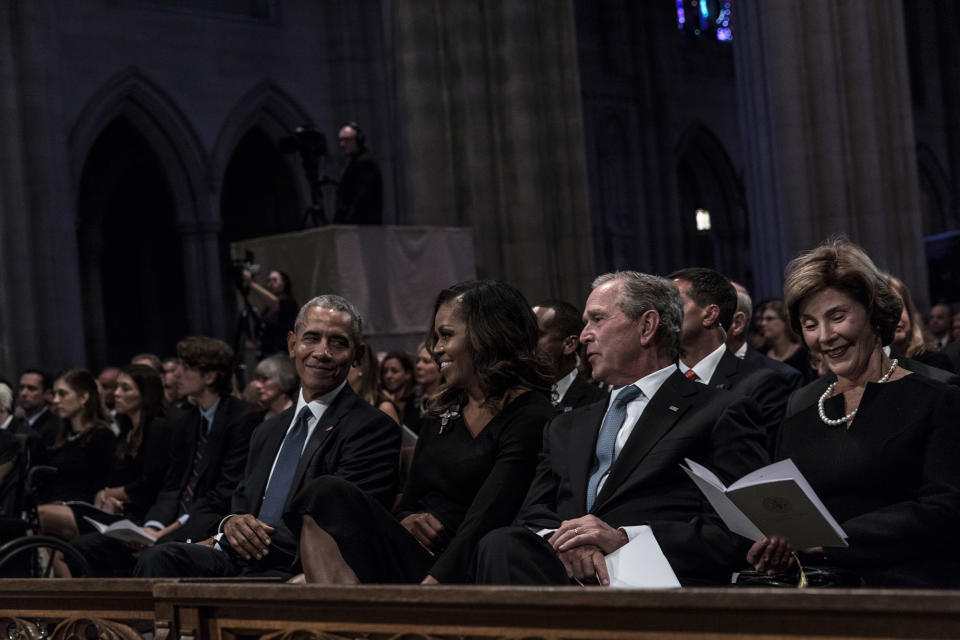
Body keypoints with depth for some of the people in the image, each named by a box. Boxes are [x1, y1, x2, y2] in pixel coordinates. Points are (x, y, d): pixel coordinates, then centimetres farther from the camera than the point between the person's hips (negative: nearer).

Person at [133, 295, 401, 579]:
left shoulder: (375, 430, -2)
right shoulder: (269, 430, 24)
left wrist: (220, 543, -9)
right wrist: (230, 523, -5)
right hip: (244, 561, 7)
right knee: (160, 558, -25)